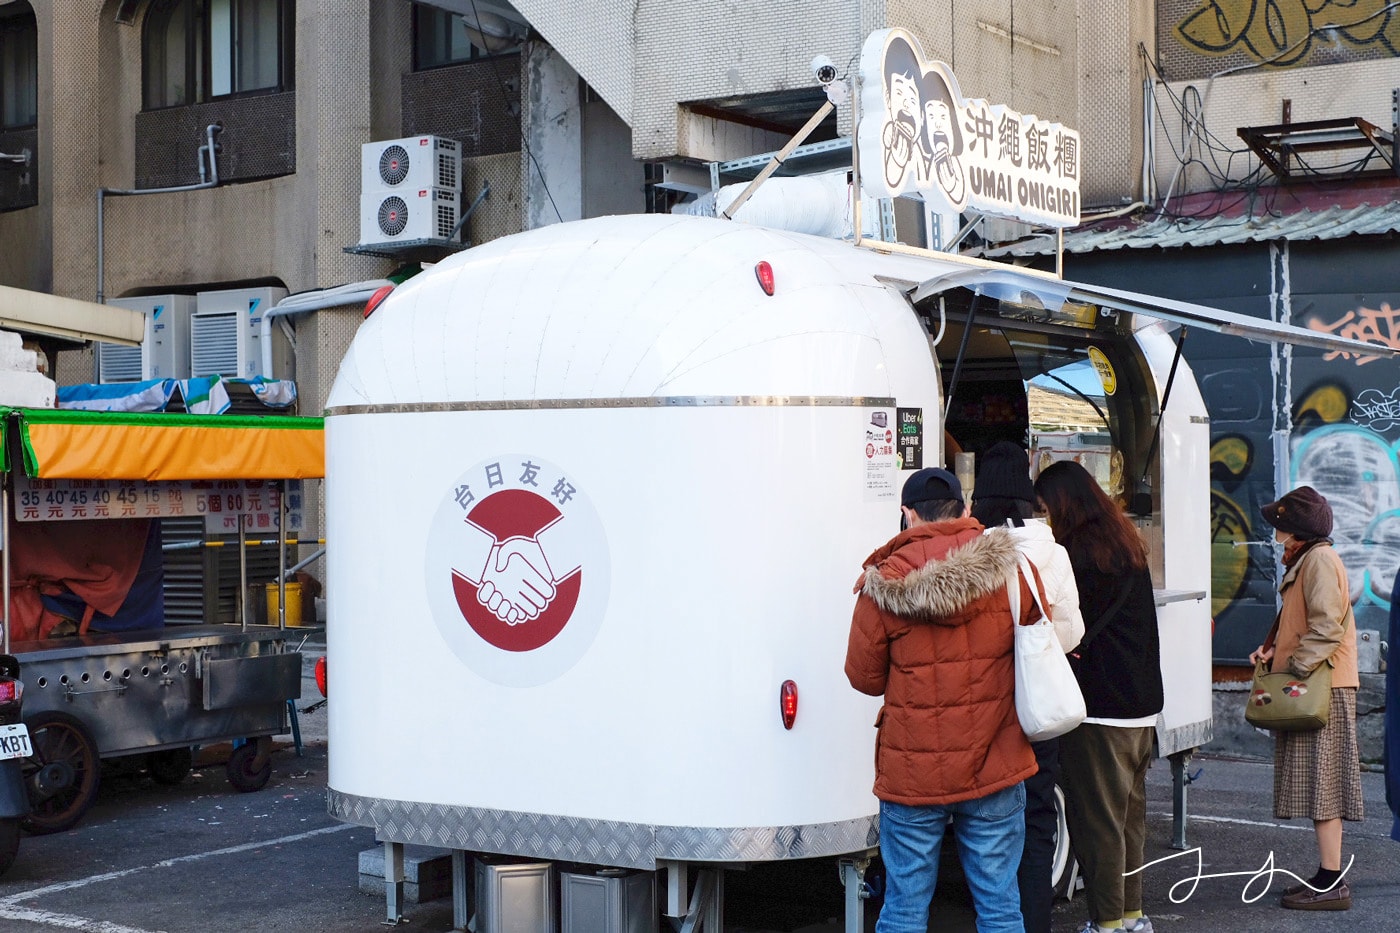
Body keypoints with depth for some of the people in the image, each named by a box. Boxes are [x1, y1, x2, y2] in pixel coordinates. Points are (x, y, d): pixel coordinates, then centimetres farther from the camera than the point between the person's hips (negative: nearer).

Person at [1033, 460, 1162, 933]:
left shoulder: (1078, 553, -14)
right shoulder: (1129, 547, 13)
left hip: (1098, 707, -9)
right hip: (1142, 703, 9)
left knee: (1096, 818, -3)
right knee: (1130, 813, 16)